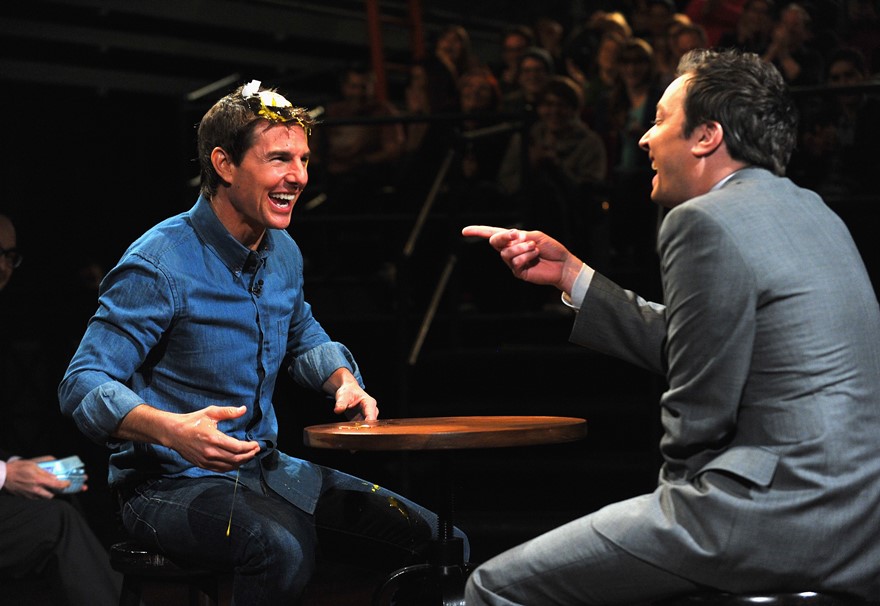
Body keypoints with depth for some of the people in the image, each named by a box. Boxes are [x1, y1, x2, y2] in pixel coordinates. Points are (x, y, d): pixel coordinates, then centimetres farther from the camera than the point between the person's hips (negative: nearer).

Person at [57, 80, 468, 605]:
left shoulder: (283, 252, 7)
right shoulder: (160, 265, -18)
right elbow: (84, 386, -21)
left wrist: (344, 381, 5)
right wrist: (173, 431, -39)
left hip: (271, 469, 7)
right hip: (171, 483, -7)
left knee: (442, 543, -3)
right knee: (284, 548, -38)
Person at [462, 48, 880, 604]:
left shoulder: (706, 223, -13)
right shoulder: (808, 211, 16)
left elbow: (699, 412, -13)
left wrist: (681, 493, 6)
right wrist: (570, 273, 24)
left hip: (778, 518, -10)